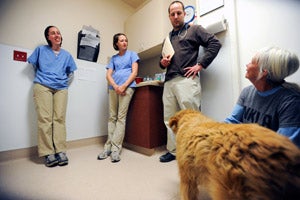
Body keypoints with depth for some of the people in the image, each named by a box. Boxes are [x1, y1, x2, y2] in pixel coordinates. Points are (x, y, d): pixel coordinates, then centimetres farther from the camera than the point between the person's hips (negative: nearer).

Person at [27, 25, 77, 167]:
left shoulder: (66, 54, 19)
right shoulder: (40, 50, 14)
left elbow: (71, 72, 25)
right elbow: (33, 64, 18)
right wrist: (41, 77, 11)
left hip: (61, 88, 1)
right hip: (43, 87, -1)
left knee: (60, 118, -6)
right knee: (45, 119, -10)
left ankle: (61, 151, -5)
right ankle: (48, 153, -5)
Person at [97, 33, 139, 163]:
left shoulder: (132, 54, 15)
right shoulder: (113, 58, 23)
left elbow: (134, 72, 2)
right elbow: (108, 75, 11)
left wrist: (124, 86, -10)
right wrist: (115, 86, -9)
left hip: (127, 87, -4)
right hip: (113, 88, 4)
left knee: (121, 117, -9)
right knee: (112, 117, 2)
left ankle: (115, 149, -4)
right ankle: (108, 147, 9)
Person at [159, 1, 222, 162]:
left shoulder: (194, 29, 12)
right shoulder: (168, 37, 27)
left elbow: (215, 43, 1)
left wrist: (200, 65, -8)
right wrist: (162, 63, 7)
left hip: (186, 79, -6)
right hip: (169, 81, 6)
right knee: (169, 118, 8)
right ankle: (173, 151, 22)